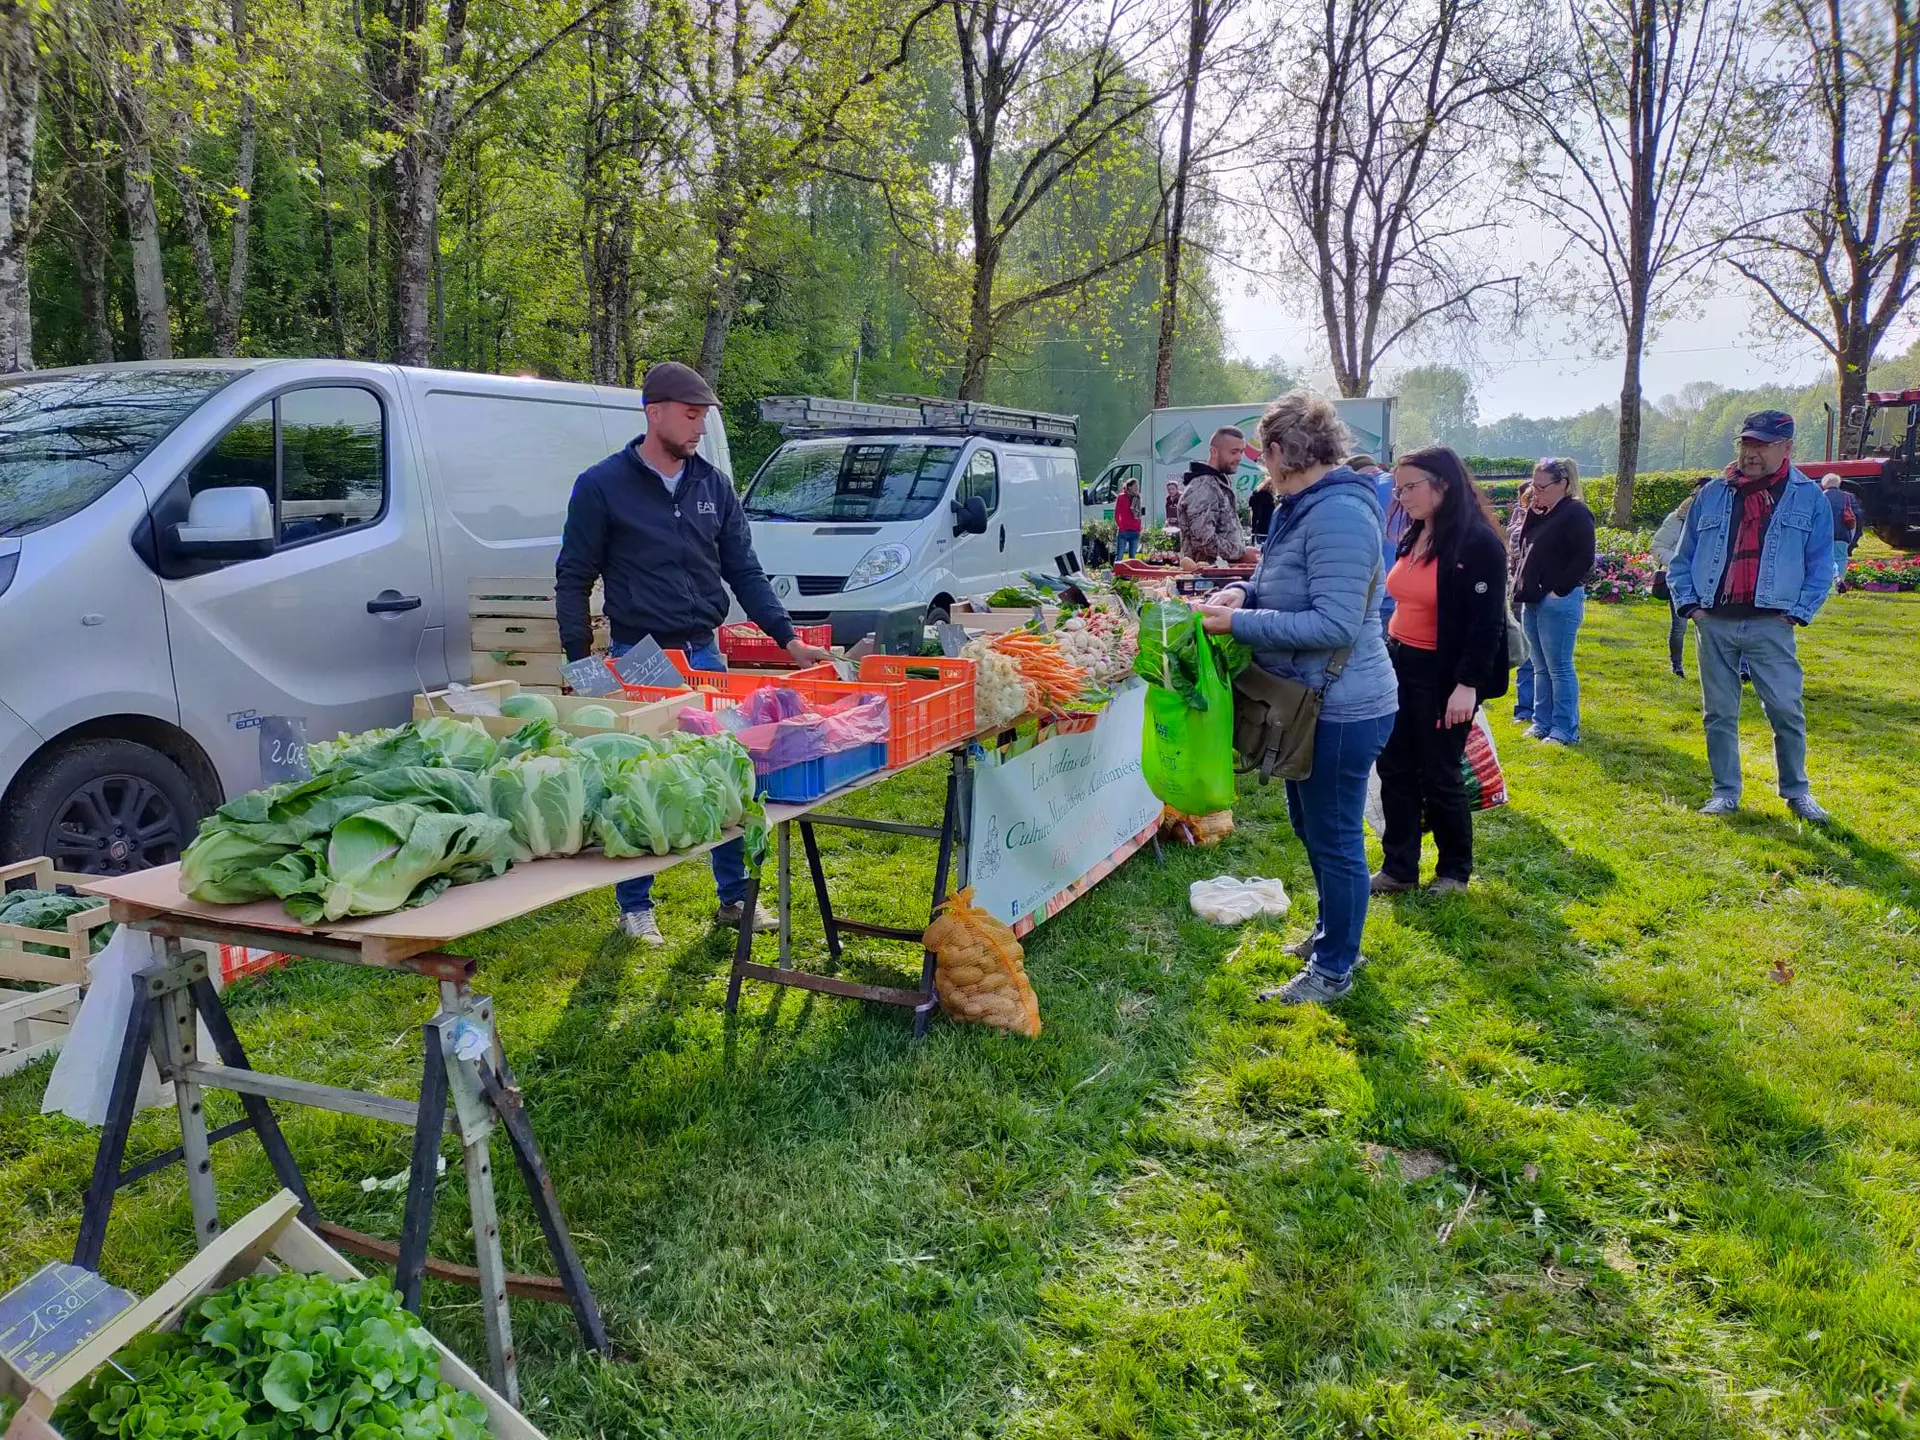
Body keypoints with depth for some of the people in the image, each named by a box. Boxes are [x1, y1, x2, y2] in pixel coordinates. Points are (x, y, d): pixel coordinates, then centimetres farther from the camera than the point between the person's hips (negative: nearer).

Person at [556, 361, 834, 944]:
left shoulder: (713, 485, 8)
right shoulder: (602, 486, -5)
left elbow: (744, 571, 10)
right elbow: (573, 580, -1)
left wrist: (788, 638, 1)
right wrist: (581, 664, -7)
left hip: (704, 655, 4)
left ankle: (735, 897, 23)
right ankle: (635, 908, 19)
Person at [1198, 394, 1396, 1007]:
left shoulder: (1339, 514, -24)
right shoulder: (1302, 507, 8)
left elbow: (1336, 623, -29)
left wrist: (1239, 624, -25)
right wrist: (1246, 591, 0)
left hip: (1341, 709, -10)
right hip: (1310, 700, 10)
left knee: (1334, 839, 4)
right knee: (1309, 825, 24)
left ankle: (1333, 969, 21)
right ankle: (1331, 931, 44)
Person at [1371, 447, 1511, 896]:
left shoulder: (1479, 543, -15)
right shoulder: (1413, 536, 8)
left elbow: (1487, 623, -18)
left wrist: (1467, 685, -22)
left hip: (1443, 675, -7)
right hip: (1399, 666, 8)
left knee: (1440, 776, 5)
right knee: (1396, 769, 10)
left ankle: (1456, 869, 24)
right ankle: (1398, 867, 20)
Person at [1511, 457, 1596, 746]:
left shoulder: (1575, 513, -10)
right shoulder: (1544, 514, 16)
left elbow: (1584, 558, -16)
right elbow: (1526, 546, 16)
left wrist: (1559, 590, -17)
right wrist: (1532, 513, 5)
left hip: (1558, 602, -9)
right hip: (1533, 601, 9)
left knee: (1559, 668, -5)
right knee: (1541, 668, 14)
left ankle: (1566, 730, 1)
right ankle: (1542, 722, 22)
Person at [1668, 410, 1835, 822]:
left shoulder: (1808, 497, 4)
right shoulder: (1712, 494, 9)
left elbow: (1821, 565, 5)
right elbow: (1683, 558, 13)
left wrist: (1799, 612, -4)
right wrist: (1690, 603, 2)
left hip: (1770, 625, -2)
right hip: (1714, 624, 2)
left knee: (1787, 710, 0)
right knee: (1719, 713, 6)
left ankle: (1797, 791, 16)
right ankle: (1725, 792, 16)